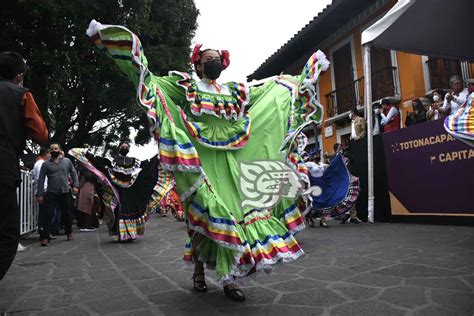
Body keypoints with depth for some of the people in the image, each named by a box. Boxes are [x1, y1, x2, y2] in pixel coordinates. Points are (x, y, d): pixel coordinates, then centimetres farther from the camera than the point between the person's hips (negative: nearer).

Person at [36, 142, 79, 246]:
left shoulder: (67, 161, 7)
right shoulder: (46, 164, 3)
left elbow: (74, 174, 11)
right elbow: (41, 180, 3)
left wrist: (76, 185, -2)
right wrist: (40, 194, -2)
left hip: (65, 192, 1)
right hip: (51, 193, -1)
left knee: (66, 214, 12)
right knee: (49, 215, -7)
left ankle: (69, 232, 30)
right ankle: (45, 237, -3)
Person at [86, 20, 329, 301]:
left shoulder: (234, 91, 20)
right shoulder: (185, 86, 9)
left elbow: (273, 88, 28)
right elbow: (148, 80, 1)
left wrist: (306, 74, 32)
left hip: (228, 161, 4)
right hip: (199, 159, -3)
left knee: (231, 211, -2)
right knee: (201, 213, -4)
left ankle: (230, 277, 6)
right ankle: (199, 268, 17)